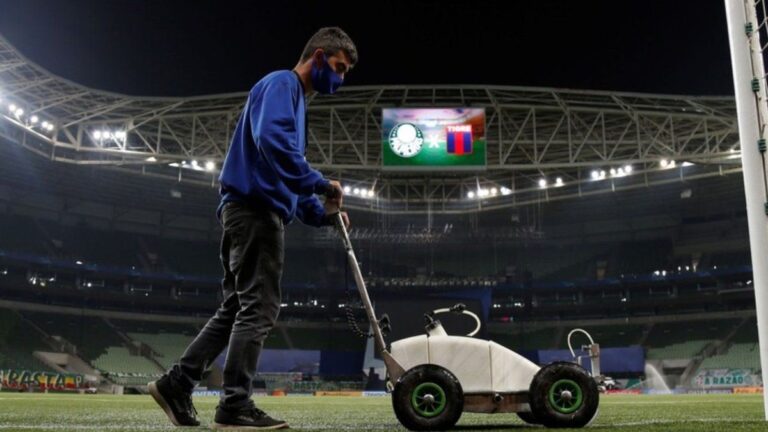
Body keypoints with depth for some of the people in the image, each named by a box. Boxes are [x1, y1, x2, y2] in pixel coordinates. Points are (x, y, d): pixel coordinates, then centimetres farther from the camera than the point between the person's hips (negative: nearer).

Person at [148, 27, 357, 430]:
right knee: (257, 308, -9)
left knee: (236, 308, 10)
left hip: (250, 212, 10)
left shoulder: (295, 99, 27)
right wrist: (322, 184, -18)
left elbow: (289, 181, 27)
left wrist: (322, 213, 14)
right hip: (255, 210, -10)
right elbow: (272, 140, -23)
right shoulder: (282, 83, -3)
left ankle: (176, 383, 12)